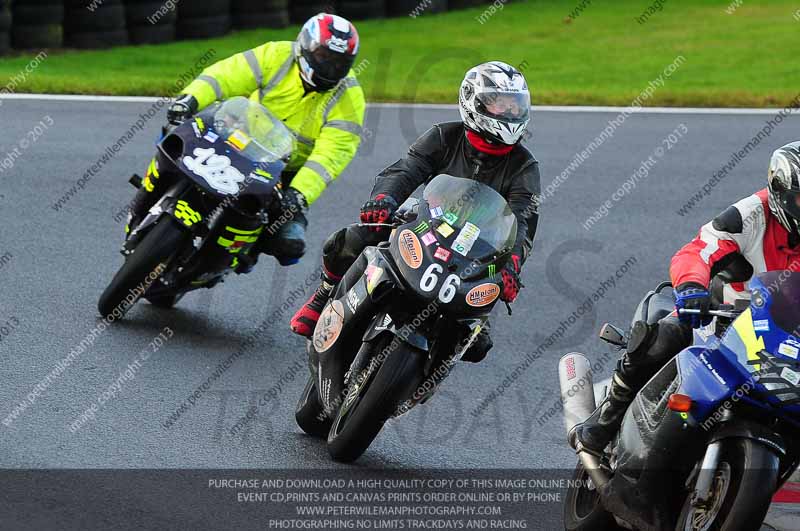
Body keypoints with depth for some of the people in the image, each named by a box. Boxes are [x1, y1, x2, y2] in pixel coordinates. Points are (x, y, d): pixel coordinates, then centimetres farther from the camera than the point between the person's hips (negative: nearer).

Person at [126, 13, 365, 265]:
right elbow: (226, 75, -19)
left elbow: (331, 154, -24)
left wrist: (300, 193, -39)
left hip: (288, 175, -1)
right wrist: (191, 98, -38)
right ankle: (139, 215, 5)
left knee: (290, 245, -24)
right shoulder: (278, 56, -10)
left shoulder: (349, 98, -14)